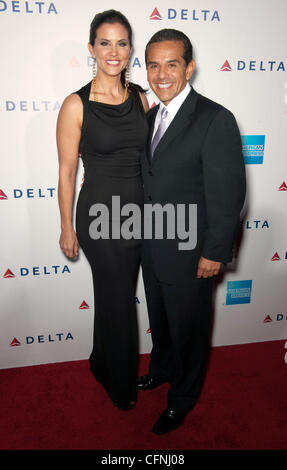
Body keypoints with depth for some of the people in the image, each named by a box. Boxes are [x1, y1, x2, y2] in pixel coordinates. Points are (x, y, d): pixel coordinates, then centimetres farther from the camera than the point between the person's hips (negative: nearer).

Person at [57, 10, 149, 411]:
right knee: (120, 300, 10)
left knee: (115, 294, 20)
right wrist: (67, 228, -4)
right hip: (100, 212, -5)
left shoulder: (140, 97, 3)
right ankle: (122, 386, 38)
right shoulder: (76, 105, -12)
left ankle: (103, 363, 47)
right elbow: (66, 172, -8)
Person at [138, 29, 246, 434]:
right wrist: (144, 233, 10)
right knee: (160, 320, 26)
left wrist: (215, 252, -16)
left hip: (188, 255, -6)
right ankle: (161, 369, 54)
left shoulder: (216, 120, -18)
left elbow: (228, 194, -18)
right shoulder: (151, 117, 6)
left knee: (188, 329, 15)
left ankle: (182, 398, 41)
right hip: (152, 249, 7)